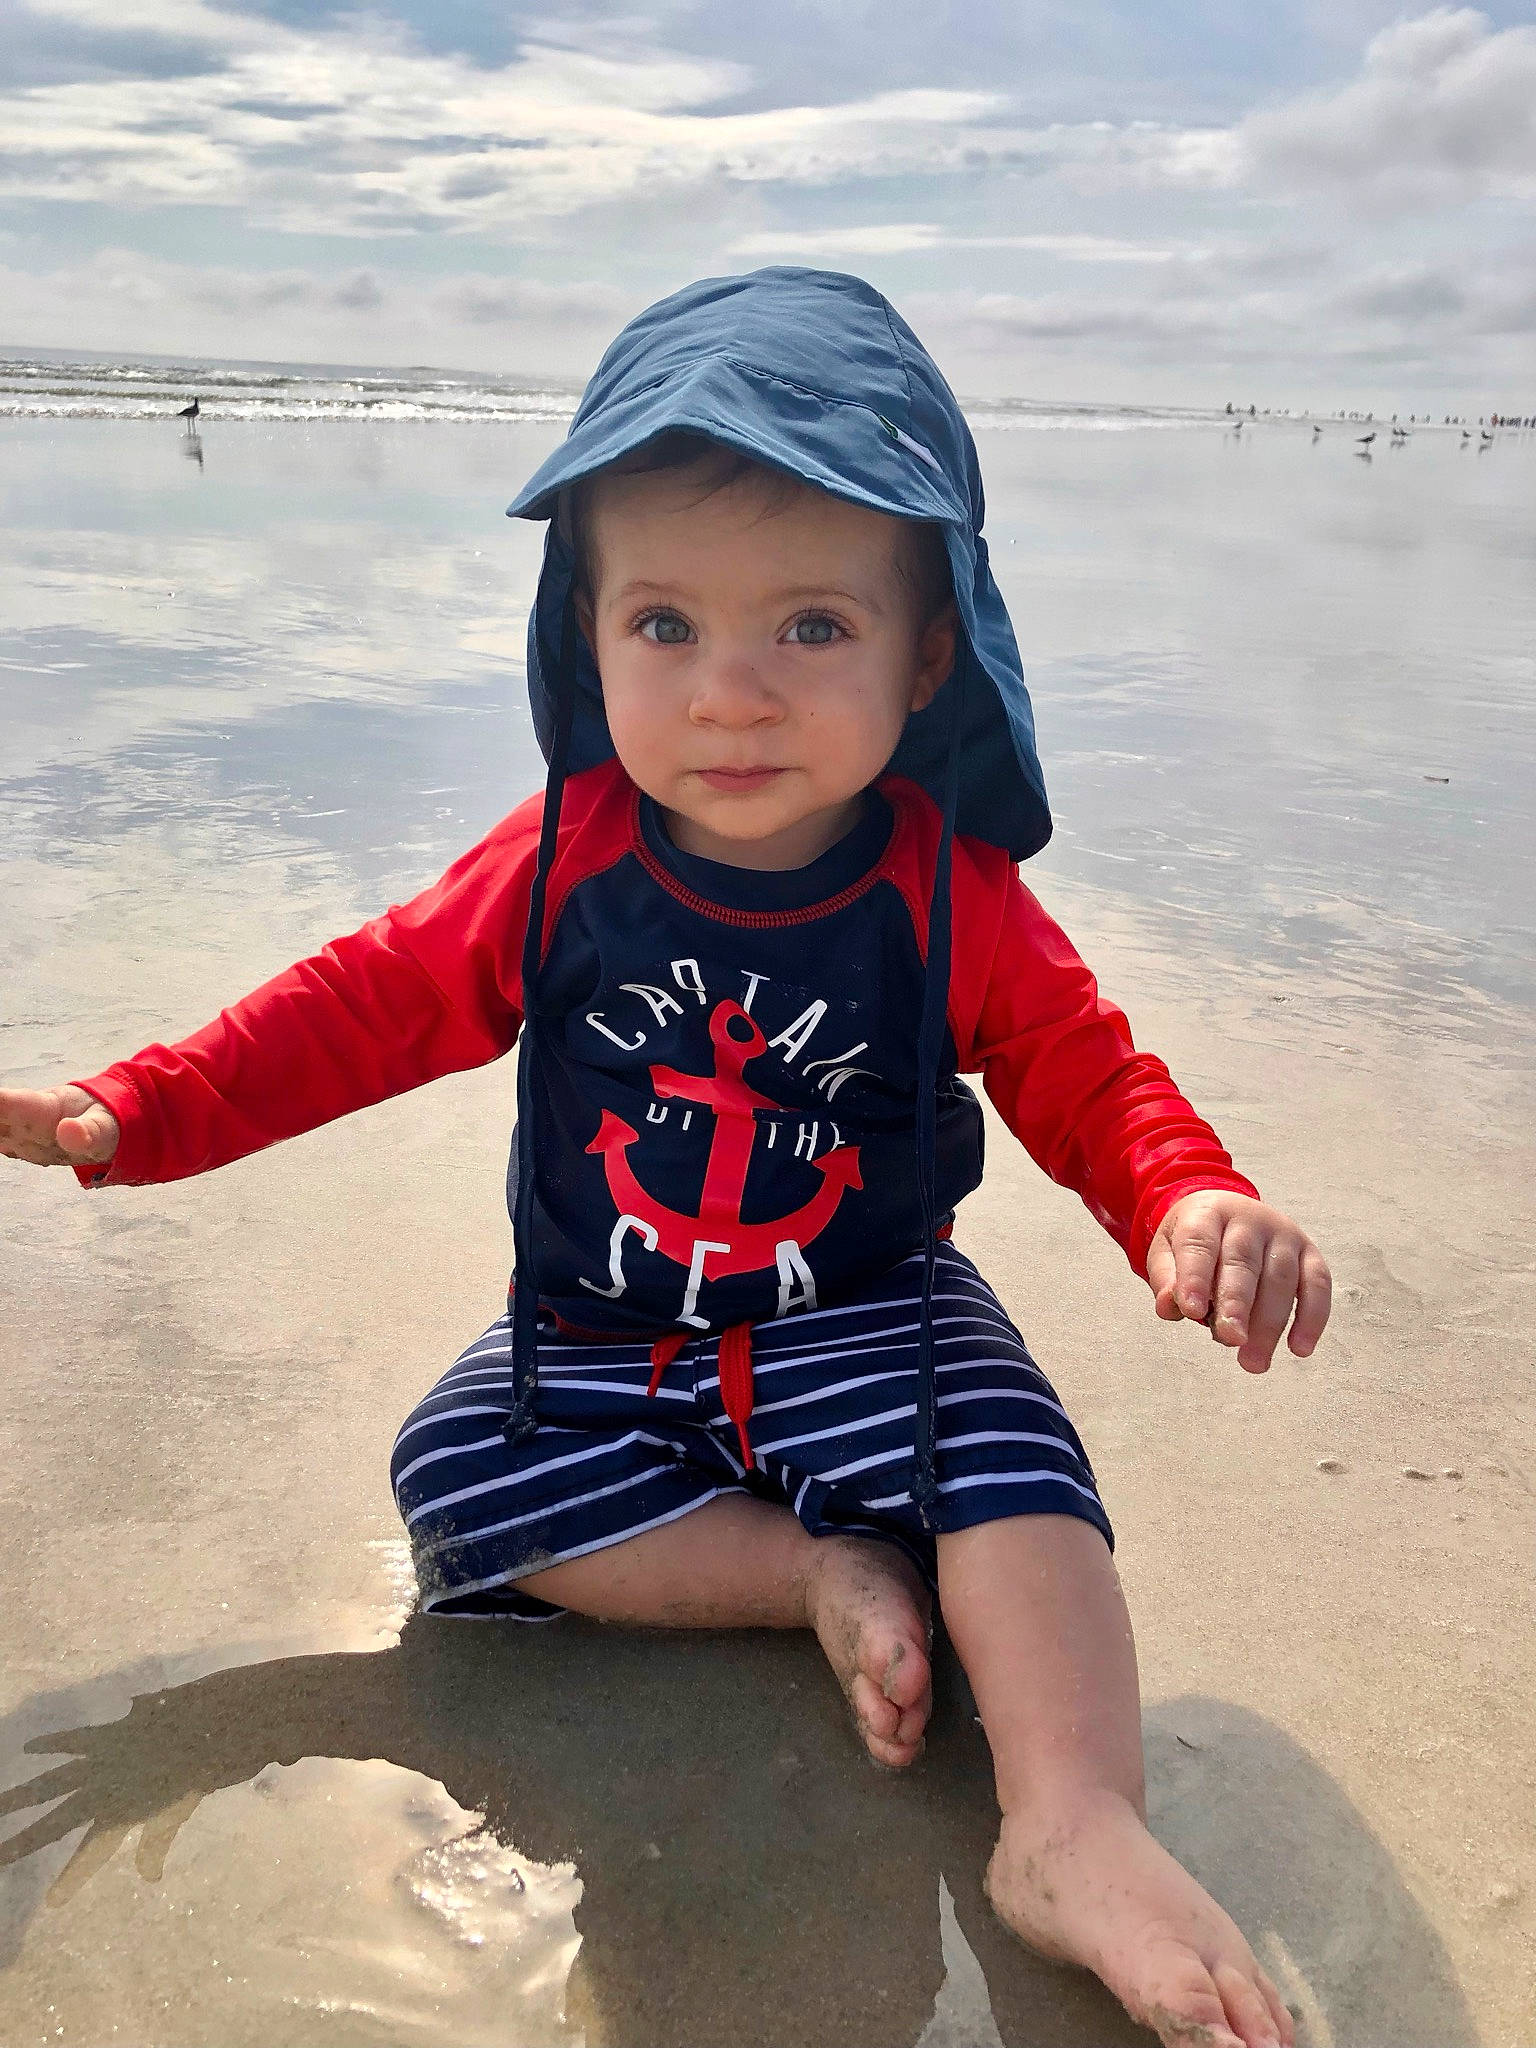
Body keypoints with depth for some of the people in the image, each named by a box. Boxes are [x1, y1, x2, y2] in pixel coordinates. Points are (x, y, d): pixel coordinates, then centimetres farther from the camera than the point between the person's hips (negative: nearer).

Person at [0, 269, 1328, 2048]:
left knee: (1002, 1440, -28)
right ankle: (829, 1579, -17)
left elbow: (1086, 1074, -6)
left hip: (867, 1319, -2)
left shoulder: (949, 895, -13)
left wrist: (1195, 1203, -29)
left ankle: (1075, 1826, -25)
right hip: (599, 1342, 2)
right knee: (452, 1472, -21)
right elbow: (368, 1004, -1)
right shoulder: (559, 865, -10)